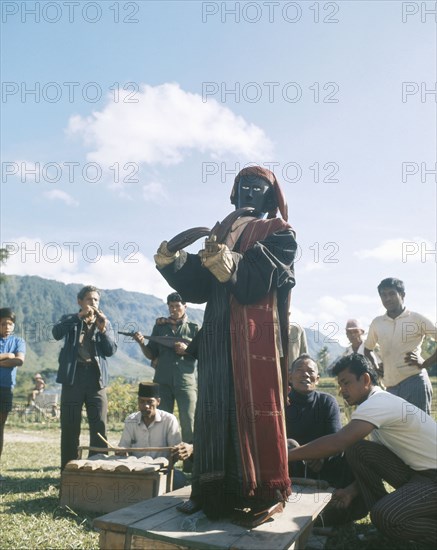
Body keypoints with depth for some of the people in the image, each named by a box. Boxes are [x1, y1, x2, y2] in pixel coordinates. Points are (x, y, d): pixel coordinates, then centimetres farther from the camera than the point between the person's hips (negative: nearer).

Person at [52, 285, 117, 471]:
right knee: (70, 427, 3)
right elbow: (56, 333, -13)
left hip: (96, 378, 1)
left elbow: (111, 350, 1)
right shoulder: (70, 320, 9)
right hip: (73, 377, -1)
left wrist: (102, 329, -13)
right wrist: (80, 316, -21)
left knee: (99, 427, -1)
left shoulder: (105, 323, 13)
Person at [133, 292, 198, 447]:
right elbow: (151, 354, 13)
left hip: (186, 382, -2)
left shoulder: (194, 328, 10)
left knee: (189, 424, -9)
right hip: (162, 382, 2)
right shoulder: (160, 326, 14)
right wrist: (142, 344, -7)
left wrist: (187, 349, -11)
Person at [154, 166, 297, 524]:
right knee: (216, 409, 4)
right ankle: (216, 490, 11)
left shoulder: (279, 233, 5)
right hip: (219, 333, 6)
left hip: (257, 333, -5)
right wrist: (172, 260, -6)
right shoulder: (222, 235, 21)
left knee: (257, 408, -6)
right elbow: (198, 283, 11)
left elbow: (260, 277, -14)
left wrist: (225, 262, -30)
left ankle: (268, 493, 2)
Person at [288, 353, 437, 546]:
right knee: (357, 450, -6)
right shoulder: (380, 406, 9)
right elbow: (372, 464, 13)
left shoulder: (379, 402, -22)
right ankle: (382, 509, 4)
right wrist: (352, 490, -1)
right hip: (417, 471, 9)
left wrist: (285, 455, -30)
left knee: (386, 516, -29)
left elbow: (338, 442, -33)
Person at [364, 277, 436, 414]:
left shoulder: (417, 319, -2)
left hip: (414, 382, -5)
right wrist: (376, 370, 13)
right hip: (390, 387, 5)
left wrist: (425, 363, -9)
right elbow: (368, 349, 26)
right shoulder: (377, 323, 10)